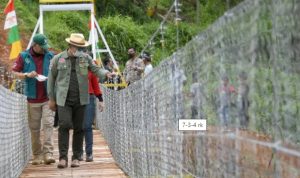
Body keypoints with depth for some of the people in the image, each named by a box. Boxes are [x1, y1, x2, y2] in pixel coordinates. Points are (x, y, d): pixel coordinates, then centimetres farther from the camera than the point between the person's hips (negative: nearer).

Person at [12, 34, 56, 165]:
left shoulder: (50, 56, 7)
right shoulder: (24, 56, 3)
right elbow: (15, 73, 2)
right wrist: (27, 75, -14)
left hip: (48, 97, 0)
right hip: (33, 98, 0)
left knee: (48, 124, -12)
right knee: (34, 128, 4)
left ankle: (48, 153, -16)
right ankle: (37, 154, 12)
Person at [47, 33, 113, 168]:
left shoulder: (85, 58, 9)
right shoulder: (58, 59, 2)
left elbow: (95, 69, 5)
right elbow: (51, 78, 7)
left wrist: (105, 73, -18)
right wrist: (51, 99, 7)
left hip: (80, 99, 3)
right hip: (63, 99, -2)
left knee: (78, 128, 5)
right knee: (64, 125, -14)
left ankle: (76, 158, 13)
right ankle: (63, 158, -11)